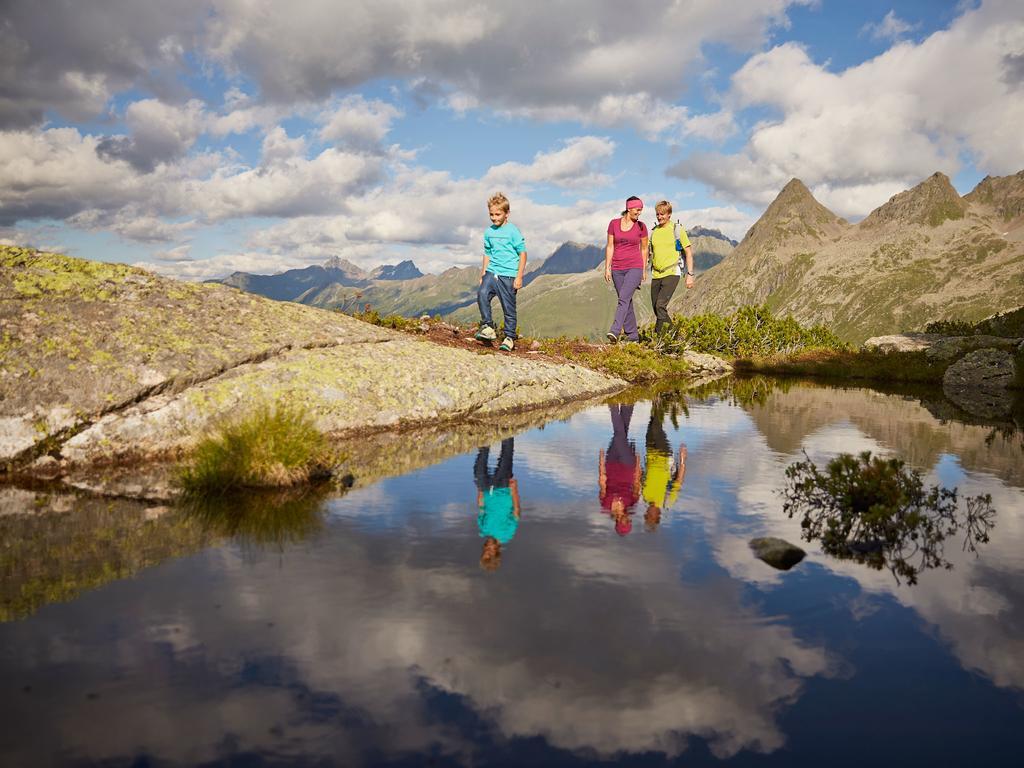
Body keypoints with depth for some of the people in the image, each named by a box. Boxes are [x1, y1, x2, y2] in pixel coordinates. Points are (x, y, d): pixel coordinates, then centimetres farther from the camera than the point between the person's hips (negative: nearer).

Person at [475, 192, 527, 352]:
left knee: (509, 308, 0)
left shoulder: (513, 231, -6)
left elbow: (522, 254, -4)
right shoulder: (489, 232, 10)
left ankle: (509, 337, 14)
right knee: (482, 294, -20)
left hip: (508, 275, -4)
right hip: (491, 272, 4)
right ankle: (487, 327, -11)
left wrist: (519, 277, -8)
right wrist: (483, 274, 19)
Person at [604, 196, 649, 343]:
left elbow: (644, 249, 8)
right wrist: (607, 268, -2)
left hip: (634, 267, -3)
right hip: (617, 269, 3)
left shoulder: (641, 226, 0)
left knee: (624, 299, -19)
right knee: (627, 302, 8)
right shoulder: (614, 223, 2)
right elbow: (610, 247, 3)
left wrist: (644, 270, 9)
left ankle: (614, 331, -30)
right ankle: (632, 334, 18)